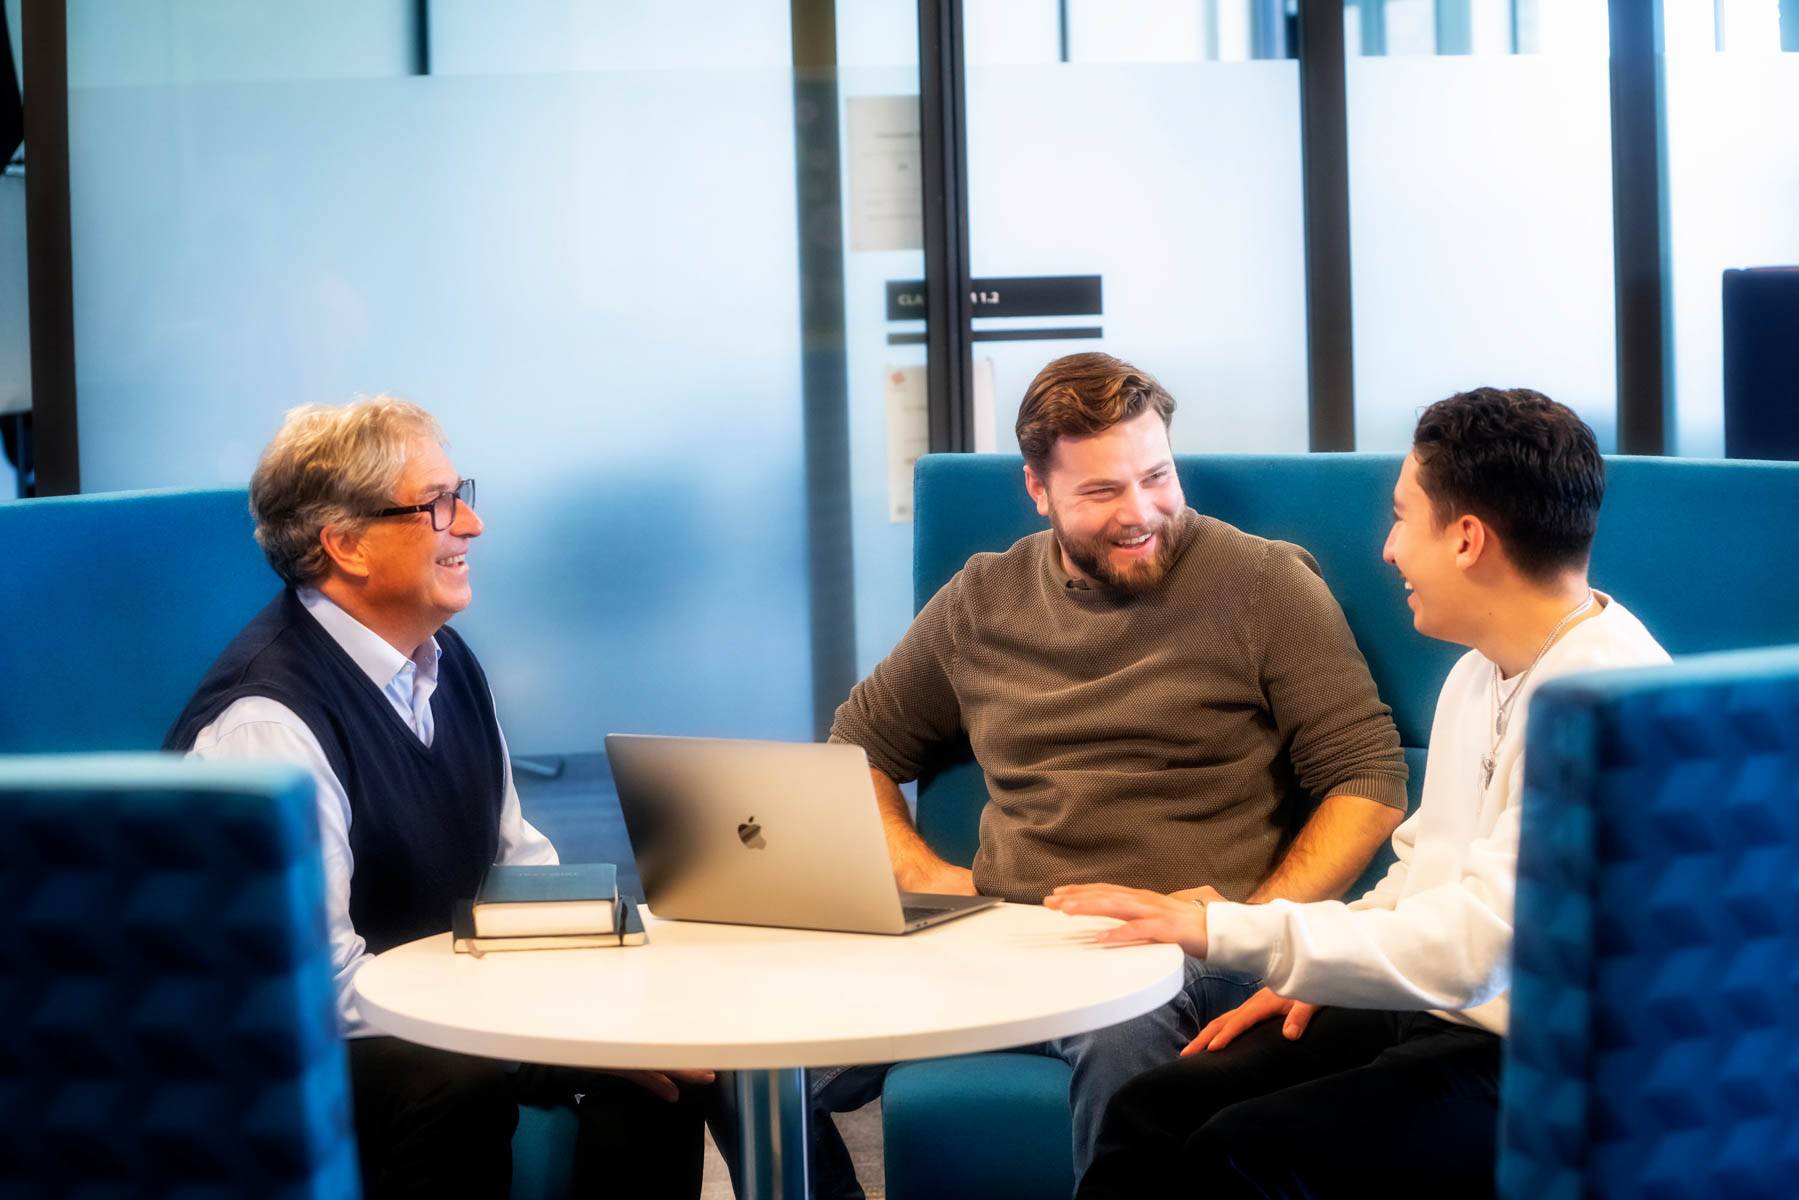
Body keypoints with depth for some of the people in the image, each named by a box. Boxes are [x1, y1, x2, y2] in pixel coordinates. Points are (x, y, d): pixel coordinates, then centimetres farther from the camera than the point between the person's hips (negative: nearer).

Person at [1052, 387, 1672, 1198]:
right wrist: (1312, 975, 6)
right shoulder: (1482, 673, 11)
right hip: (1435, 1012, 9)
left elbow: (1467, 947, -27)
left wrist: (1216, 929, -26)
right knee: (1152, 1110, -9)